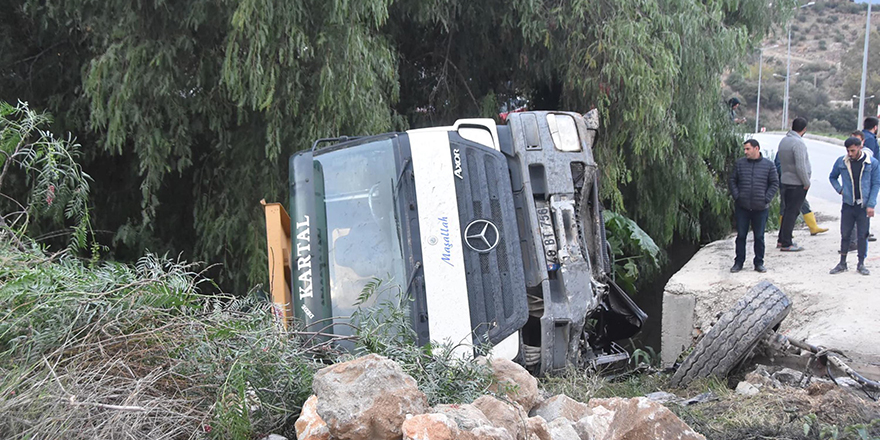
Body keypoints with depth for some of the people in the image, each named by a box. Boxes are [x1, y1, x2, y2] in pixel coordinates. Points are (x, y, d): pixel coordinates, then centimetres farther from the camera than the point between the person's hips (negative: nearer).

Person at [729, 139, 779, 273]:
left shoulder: (768, 165, 2)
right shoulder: (740, 163, 5)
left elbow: (774, 184, 5)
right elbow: (732, 181, 10)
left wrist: (766, 199, -4)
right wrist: (736, 197, -2)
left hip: (761, 208, -1)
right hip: (742, 207, 1)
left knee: (759, 236, 7)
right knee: (741, 235, 4)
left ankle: (759, 263, 18)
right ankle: (738, 262, 14)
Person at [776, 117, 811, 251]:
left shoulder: (783, 141, 8)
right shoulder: (798, 143, -19)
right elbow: (800, 166, -23)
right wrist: (807, 183, -12)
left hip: (785, 181, 8)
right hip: (797, 184, -8)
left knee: (788, 211, 17)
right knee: (792, 212, -4)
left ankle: (782, 240, 23)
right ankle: (786, 244, -1)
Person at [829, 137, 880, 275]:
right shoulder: (841, 162, 1)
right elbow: (832, 177, 18)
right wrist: (839, 189, 2)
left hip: (864, 206, -1)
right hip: (848, 205, 2)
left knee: (863, 235, 4)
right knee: (845, 235, 6)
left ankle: (861, 264, 15)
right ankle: (842, 263, 17)